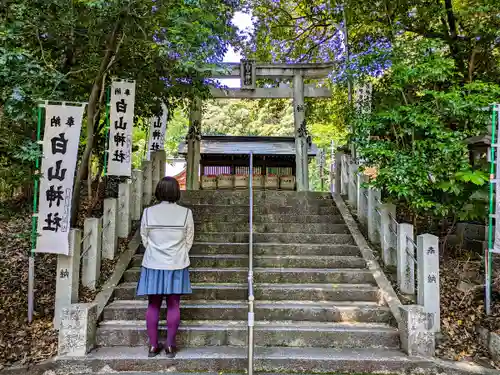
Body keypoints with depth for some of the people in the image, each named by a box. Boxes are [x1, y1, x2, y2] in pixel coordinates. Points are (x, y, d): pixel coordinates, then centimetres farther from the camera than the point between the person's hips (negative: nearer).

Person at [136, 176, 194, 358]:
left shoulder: (148, 212, -5)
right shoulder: (185, 213, -8)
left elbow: (144, 239, 4)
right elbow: (188, 241, 0)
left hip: (153, 264, 1)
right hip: (176, 265, -1)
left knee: (153, 305, 11)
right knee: (173, 305, 8)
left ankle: (153, 346, 18)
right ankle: (170, 346, 16)